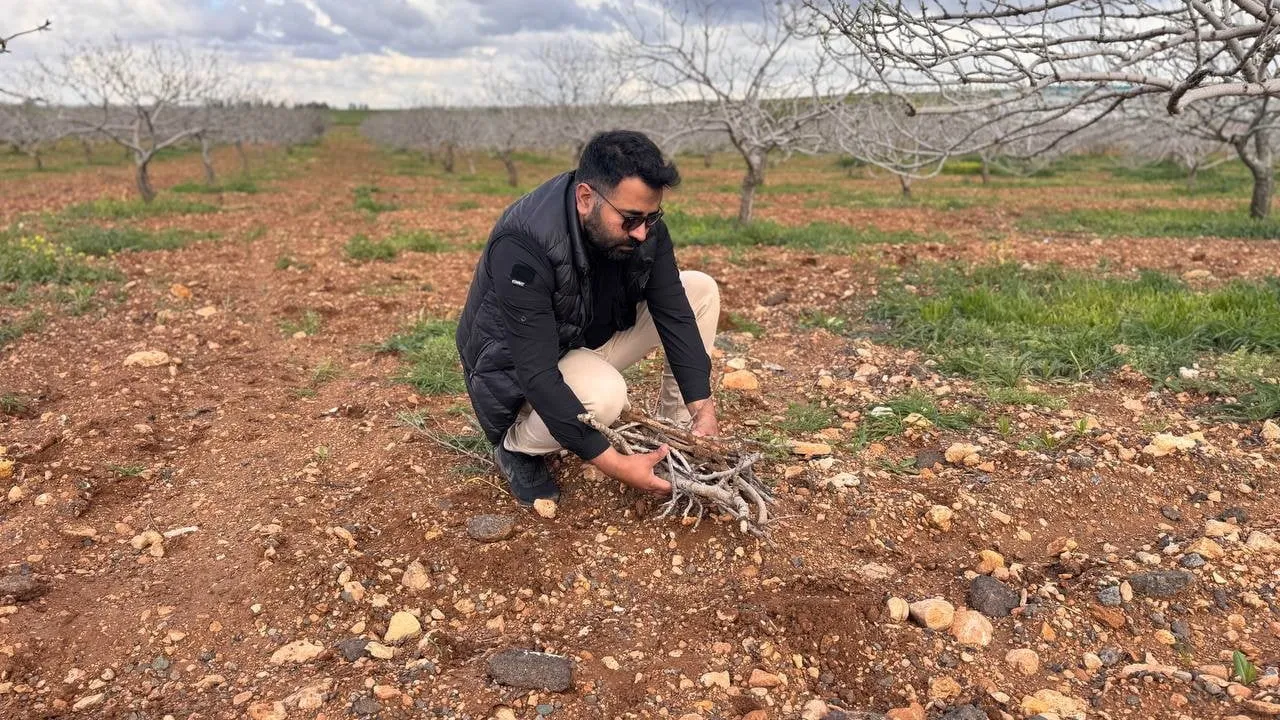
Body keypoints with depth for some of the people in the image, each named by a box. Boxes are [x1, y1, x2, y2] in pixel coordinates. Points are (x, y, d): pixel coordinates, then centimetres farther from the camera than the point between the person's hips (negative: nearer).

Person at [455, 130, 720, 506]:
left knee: (700, 291, -6)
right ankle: (516, 447, -6)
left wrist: (703, 410, -19)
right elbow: (537, 373, -36)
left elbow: (675, 316, -11)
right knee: (603, 395, -38)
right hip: (514, 368, -6)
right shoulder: (523, 246, -35)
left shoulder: (641, 224, -16)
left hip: (593, 336, 7)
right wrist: (615, 464, -37)